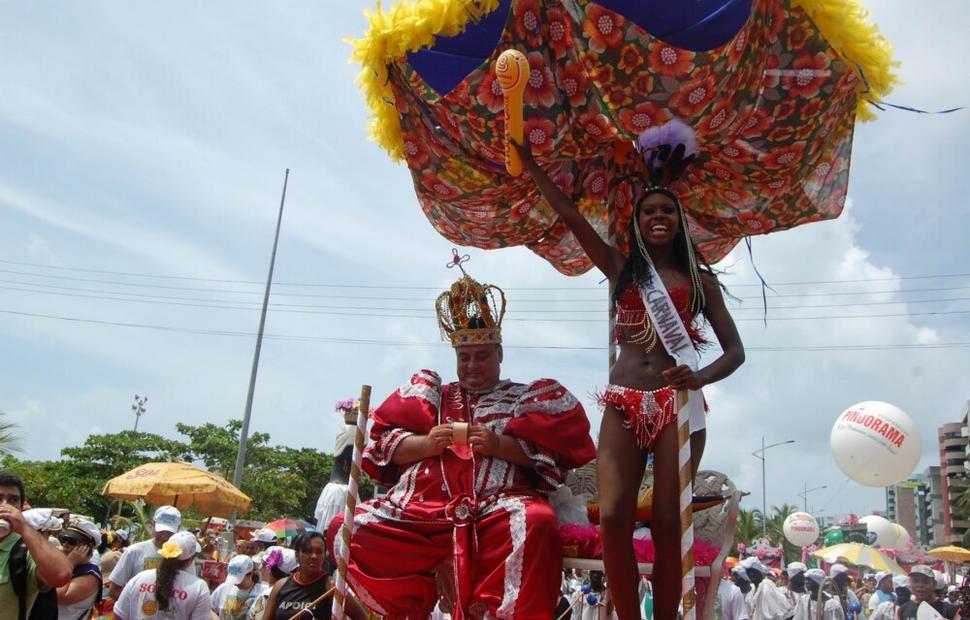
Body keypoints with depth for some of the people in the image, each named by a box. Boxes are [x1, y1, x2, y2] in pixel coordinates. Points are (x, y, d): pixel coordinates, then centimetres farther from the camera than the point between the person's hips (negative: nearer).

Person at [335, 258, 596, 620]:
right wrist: (425, 444, -5)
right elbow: (386, 444, 15)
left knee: (537, 523, -36)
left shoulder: (524, 398, 21)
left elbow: (550, 452, 5)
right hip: (421, 510, 3)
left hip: (497, 511, -3)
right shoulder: (434, 395, 27)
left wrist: (500, 446, -10)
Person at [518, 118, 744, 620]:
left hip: (678, 405, -1)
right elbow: (571, 216, 11)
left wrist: (700, 377, -16)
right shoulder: (621, 267, 15)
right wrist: (533, 169, 10)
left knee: (667, 527, -5)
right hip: (623, 406, 1)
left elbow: (735, 349, 4)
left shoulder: (698, 278, 11)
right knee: (613, 519, -11)